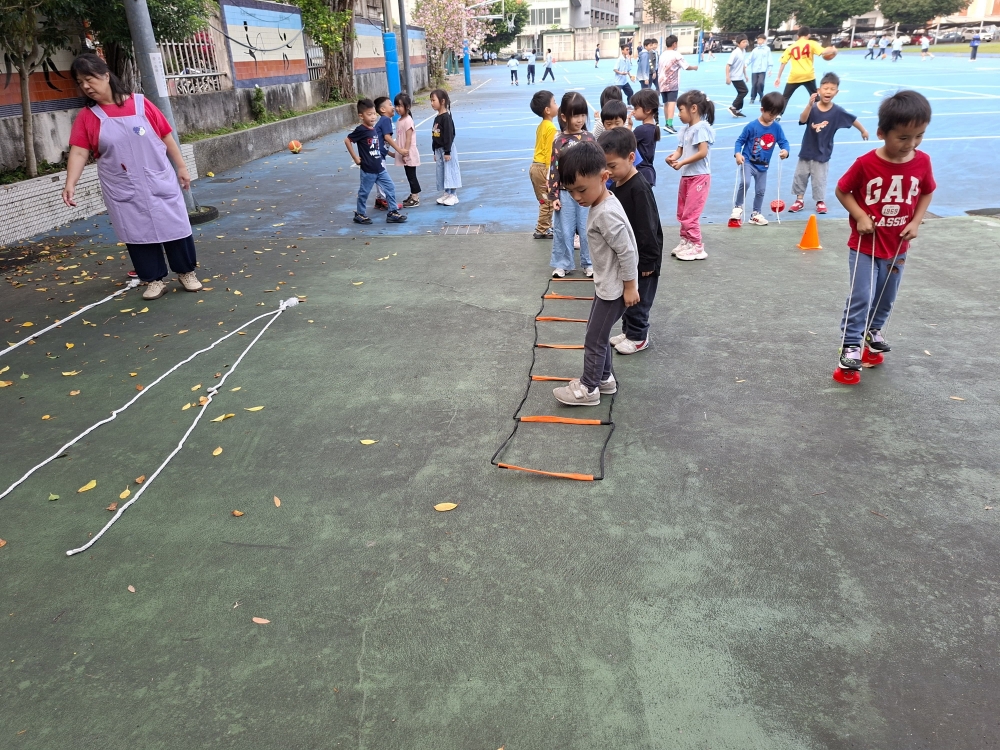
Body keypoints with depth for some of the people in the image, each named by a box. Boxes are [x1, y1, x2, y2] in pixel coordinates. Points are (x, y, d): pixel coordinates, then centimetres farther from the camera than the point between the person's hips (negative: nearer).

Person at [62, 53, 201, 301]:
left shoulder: (140, 104, -2)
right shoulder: (86, 117, 0)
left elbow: (166, 136, 3)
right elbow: (79, 152, -6)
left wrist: (181, 167, 3)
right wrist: (70, 184, -18)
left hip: (159, 182, -1)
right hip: (122, 191, 1)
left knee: (175, 227, 4)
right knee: (138, 234, 4)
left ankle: (187, 272, 21)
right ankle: (154, 280, 15)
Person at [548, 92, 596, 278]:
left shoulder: (589, 138, 0)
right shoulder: (559, 141, -3)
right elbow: (554, 169, -1)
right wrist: (553, 196, -4)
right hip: (565, 193, 0)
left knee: (587, 230, 7)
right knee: (563, 230, 7)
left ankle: (589, 263, 21)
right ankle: (562, 264, 21)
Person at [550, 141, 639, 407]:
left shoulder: (606, 214, -29)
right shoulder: (601, 204, 1)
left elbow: (627, 252, -26)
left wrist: (630, 287, -18)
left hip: (614, 287, -10)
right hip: (606, 283, 10)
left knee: (594, 339, 3)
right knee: (599, 334, 21)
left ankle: (588, 389, 18)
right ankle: (604, 378, 36)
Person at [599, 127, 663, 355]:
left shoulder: (639, 189, -25)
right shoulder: (613, 186, 3)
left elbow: (648, 229, -24)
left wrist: (648, 262, -21)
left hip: (641, 259, -9)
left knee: (637, 300, 6)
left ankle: (638, 336, 22)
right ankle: (629, 331, 34)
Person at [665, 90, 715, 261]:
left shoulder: (701, 128, -16)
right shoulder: (685, 129, 10)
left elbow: (703, 152, -23)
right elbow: (680, 149, 9)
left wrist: (682, 162, -23)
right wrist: (673, 157, -12)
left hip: (699, 177, -9)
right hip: (686, 176, 9)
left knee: (690, 215, -7)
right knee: (682, 213, 16)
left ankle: (697, 248, 2)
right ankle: (686, 242, 28)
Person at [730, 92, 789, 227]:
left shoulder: (776, 127, -4)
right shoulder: (752, 126, -15)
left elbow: (783, 142, 0)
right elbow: (740, 140, -9)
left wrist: (785, 151, -22)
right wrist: (738, 154, -25)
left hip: (763, 165, 5)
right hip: (748, 162, -5)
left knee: (760, 190, 12)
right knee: (745, 182, -28)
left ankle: (756, 214, 29)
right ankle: (738, 207, -8)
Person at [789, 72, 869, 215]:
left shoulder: (837, 111, -11)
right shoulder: (812, 108, -13)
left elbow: (852, 119, 4)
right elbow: (802, 120, -31)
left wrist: (863, 131, 14)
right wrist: (810, 105, -44)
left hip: (823, 152, -1)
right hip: (807, 150, 1)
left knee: (819, 179, 6)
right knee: (800, 175, 9)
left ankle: (820, 201, 22)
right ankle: (800, 200, 24)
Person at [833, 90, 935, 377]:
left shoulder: (922, 162, -6)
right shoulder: (865, 164, -19)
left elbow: (927, 193, 9)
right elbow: (842, 191, -7)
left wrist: (916, 222, -4)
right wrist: (860, 217, -17)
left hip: (897, 247, 4)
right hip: (865, 246, -4)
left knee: (886, 297, 19)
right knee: (861, 297, -7)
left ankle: (874, 330, 42)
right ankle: (851, 344, 5)